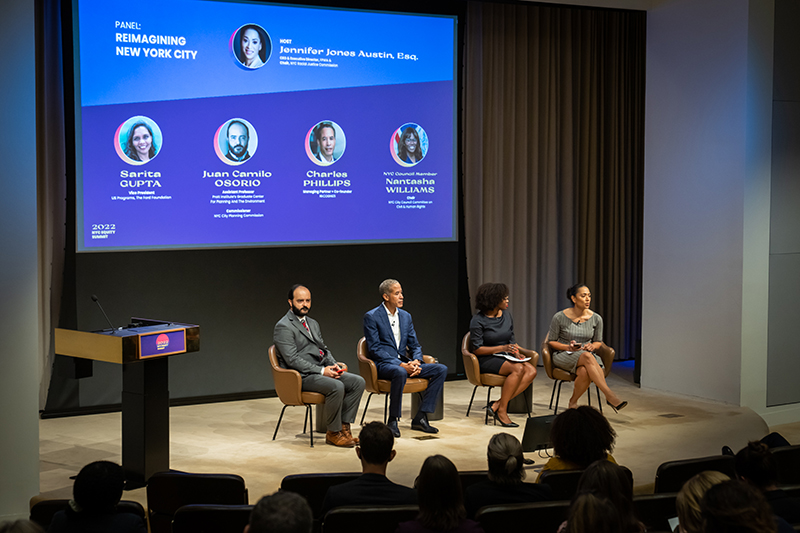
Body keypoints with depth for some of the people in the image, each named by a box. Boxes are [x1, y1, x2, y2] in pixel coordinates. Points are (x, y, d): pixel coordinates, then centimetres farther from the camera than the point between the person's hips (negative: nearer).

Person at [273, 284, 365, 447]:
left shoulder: (313, 323, 20)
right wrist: (321, 371, -21)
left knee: (358, 382, -9)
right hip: (303, 377, -9)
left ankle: (343, 427, -7)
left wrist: (333, 365, 0)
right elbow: (292, 360, -16)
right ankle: (333, 433, -16)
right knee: (337, 386, -32)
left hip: (323, 370, 9)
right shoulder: (283, 327, -8)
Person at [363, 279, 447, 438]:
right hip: (382, 364, -7)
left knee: (441, 369, -11)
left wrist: (416, 361, -9)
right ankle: (393, 421, -26)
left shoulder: (406, 316, 15)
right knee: (400, 373, -41)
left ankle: (420, 418, -12)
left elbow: (415, 345, 15)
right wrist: (400, 364, -22)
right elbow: (375, 349, -13)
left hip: (403, 362, 7)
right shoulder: (371, 317, -5)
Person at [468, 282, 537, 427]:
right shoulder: (478, 321, -9)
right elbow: (477, 349, -11)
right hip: (487, 360, -7)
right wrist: (502, 348, -18)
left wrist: (515, 352, -5)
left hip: (504, 358, 7)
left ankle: (497, 405, -26)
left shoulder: (507, 315, 10)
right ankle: (502, 411, -24)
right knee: (518, 369, -32)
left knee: (531, 371, -22)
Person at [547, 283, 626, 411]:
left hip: (587, 355, 2)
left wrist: (592, 346, -9)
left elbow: (599, 341, 15)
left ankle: (573, 402, -13)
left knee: (585, 372, -38)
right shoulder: (559, 317, -5)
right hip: (563, 356, -2)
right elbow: (551, 341, 3)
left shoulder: (596, 319, 3)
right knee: (587, 356, -38)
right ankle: (610, 396, -43)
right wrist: (568, 347, -14)